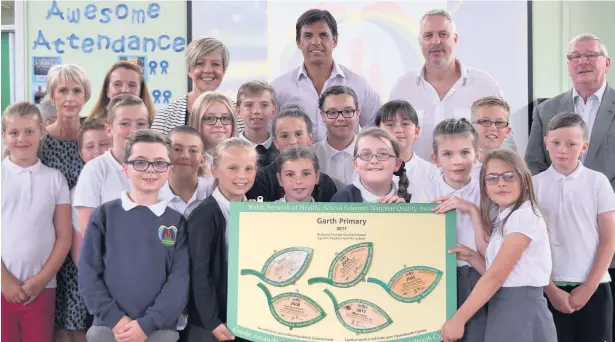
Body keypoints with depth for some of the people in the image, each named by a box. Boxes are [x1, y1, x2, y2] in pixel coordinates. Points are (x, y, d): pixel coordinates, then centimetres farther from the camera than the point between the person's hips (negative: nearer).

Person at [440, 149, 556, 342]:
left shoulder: (524, 215, -13)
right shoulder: (501, 221, 14)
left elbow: (496, 276, -17)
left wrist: (458, 319, -16)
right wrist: (471, 257, 0)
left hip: (522, 311, -8)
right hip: (502, 312, 8)